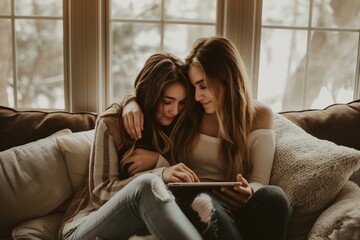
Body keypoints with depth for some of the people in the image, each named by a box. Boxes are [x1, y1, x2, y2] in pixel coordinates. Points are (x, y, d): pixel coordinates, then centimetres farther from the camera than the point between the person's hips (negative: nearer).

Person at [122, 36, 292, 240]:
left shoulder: (259, 116, 5)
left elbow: (259, 181, -1)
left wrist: (248, 193, -26)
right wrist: (132, 104, -3)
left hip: (236, 208, 0)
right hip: (195, 204, 0)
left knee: (273, 197, -35)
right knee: (202, 202, -39)